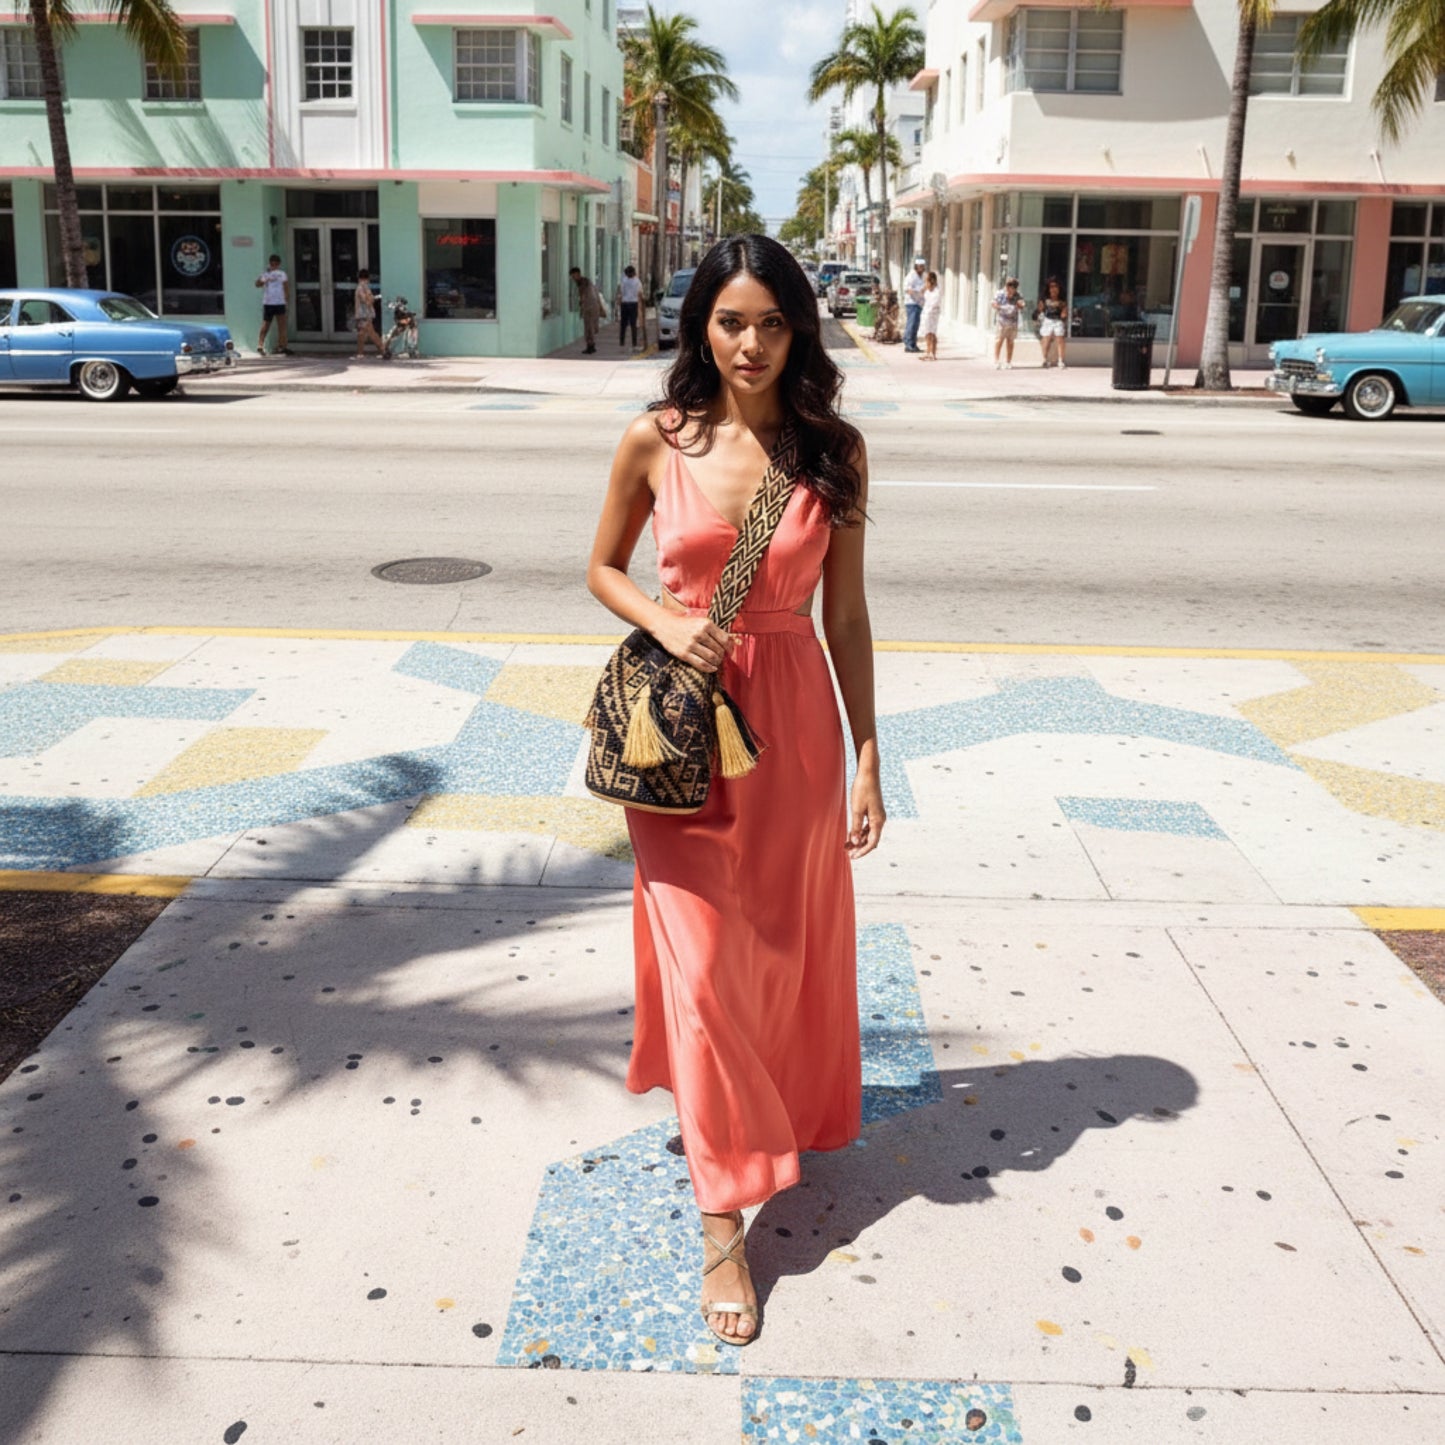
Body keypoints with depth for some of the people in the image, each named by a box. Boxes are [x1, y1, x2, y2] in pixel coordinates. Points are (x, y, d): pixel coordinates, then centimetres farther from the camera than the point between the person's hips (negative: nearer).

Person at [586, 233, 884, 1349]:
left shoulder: (834, 450, -3)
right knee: (703, 957, 1)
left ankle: (777, 1114, 44)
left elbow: (846, 612, 1)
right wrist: (663, 621, -12)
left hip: (793, 718, 1)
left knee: (788, 945, 15)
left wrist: (868, 760, 0)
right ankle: (723, 1217, 13)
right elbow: (605, 569, 9)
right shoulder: (656, 443, -4)